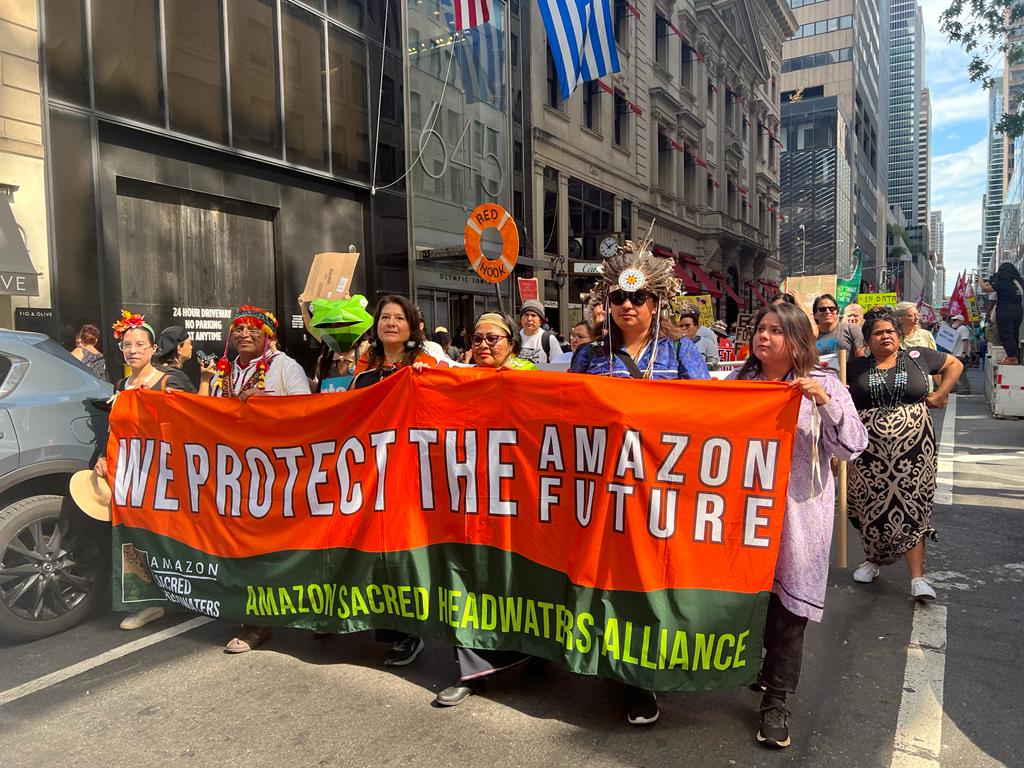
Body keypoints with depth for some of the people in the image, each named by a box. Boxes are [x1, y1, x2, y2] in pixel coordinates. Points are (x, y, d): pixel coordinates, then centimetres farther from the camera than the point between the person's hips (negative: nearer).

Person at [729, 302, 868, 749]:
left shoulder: (822, 384, -2)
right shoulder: (740, 380, 6)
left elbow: (851, 447, -9)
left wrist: (825, 402, -21)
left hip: (798, 510, -3)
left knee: (787, 604, 1)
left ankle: (776, 700, 15)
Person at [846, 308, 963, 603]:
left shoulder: (917, 357, 6)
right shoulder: (856, 368, 6)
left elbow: (954, 364, 18)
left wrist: (939, 395, 8)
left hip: (912, 447, -1)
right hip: (869, 451, 1)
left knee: (912, 507, -2)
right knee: (871, 506, 8)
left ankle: (917, 577, 2)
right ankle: (873, 559, 29)